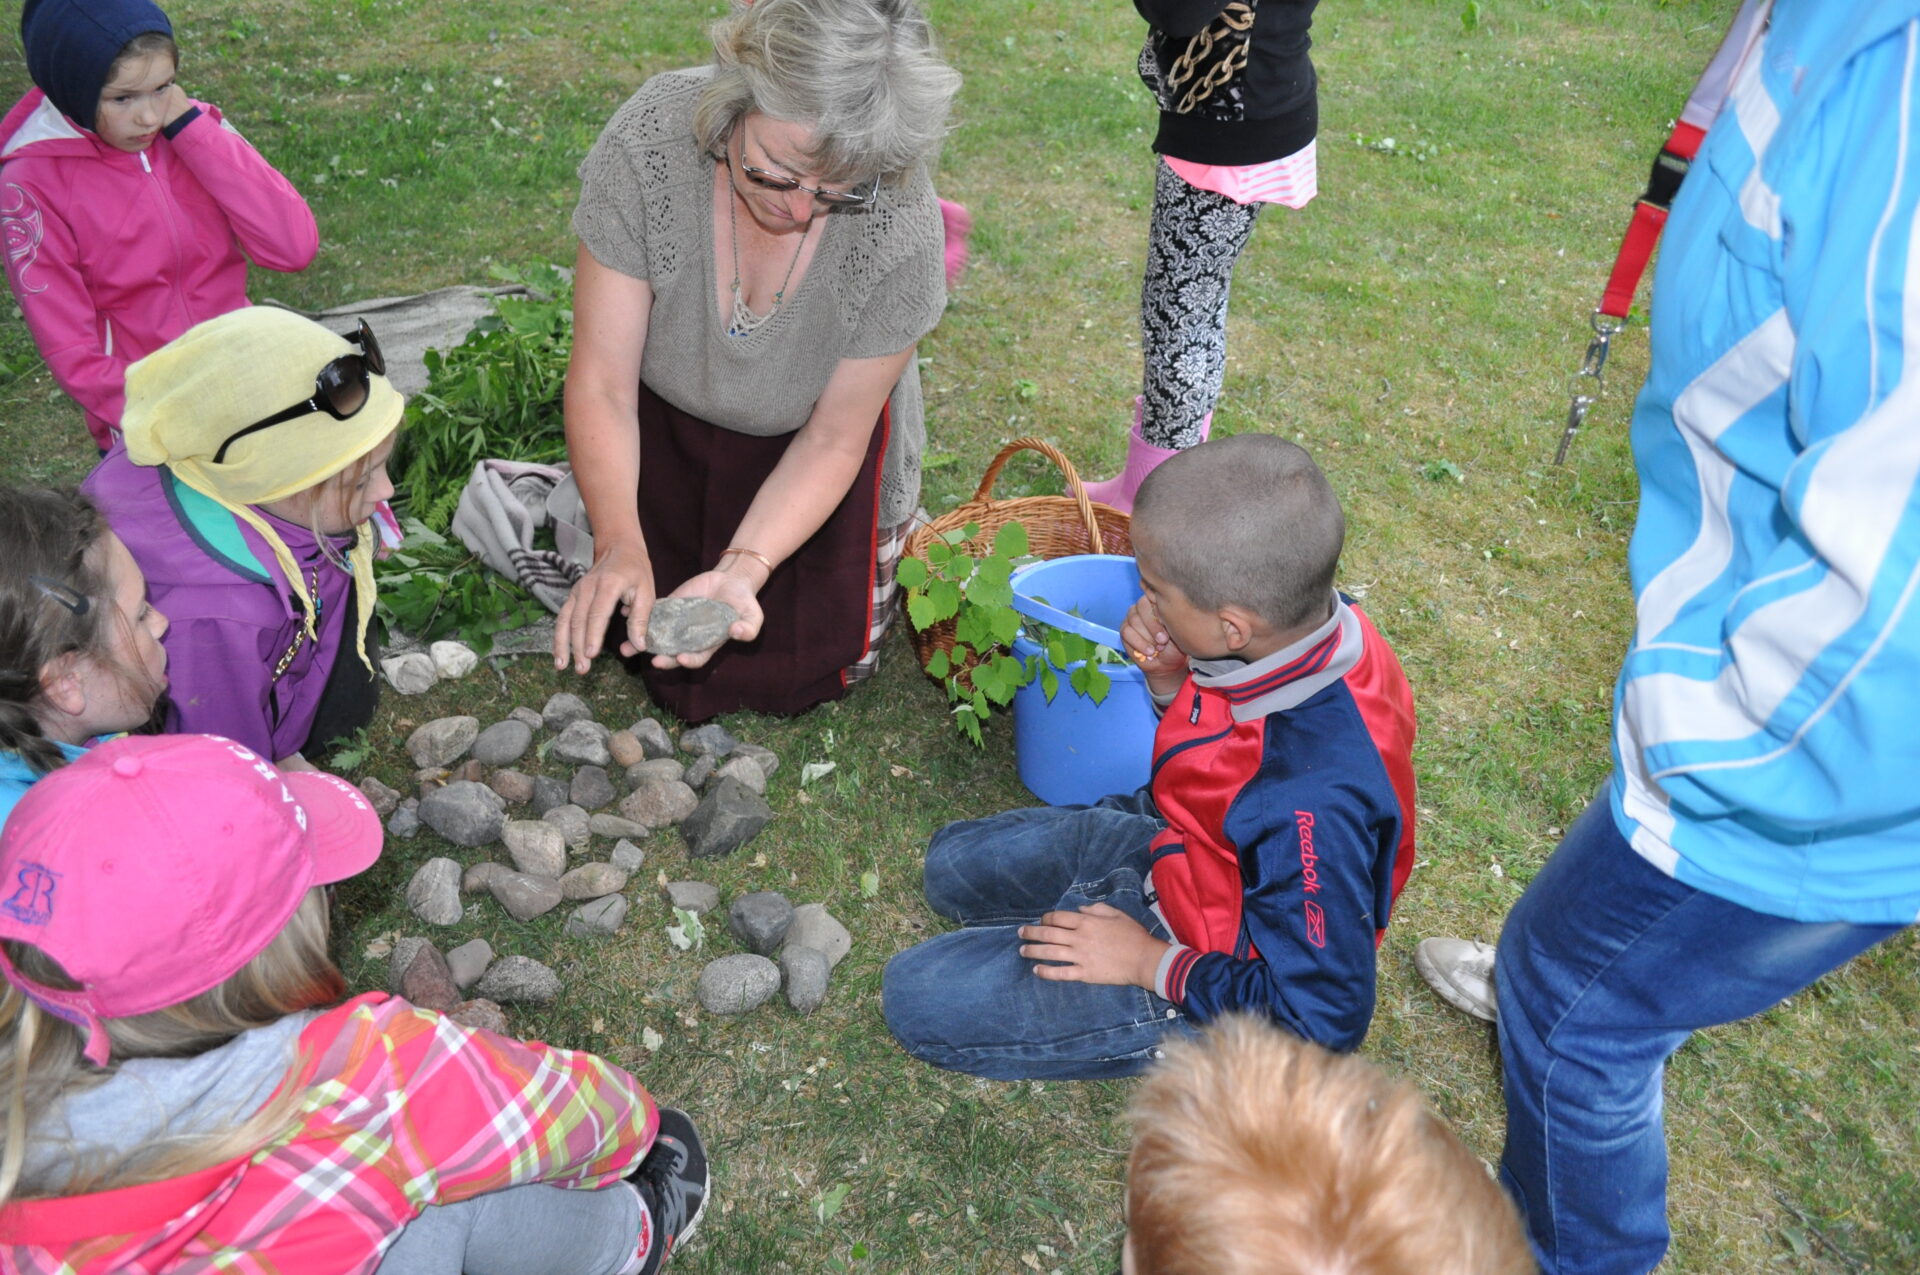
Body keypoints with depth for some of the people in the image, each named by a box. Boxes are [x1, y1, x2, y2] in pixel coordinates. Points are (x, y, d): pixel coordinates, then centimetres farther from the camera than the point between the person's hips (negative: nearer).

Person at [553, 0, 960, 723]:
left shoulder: (900, 228, -34)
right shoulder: (649, 141, -33)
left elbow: (832, 438, -22)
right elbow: (602, 385, -27)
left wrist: (742, 568, -35)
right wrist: (619, 546, -42)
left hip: (802, 450, 0)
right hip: (667, 425, 1)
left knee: (805, 674, 7)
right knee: (648, 638, 9)